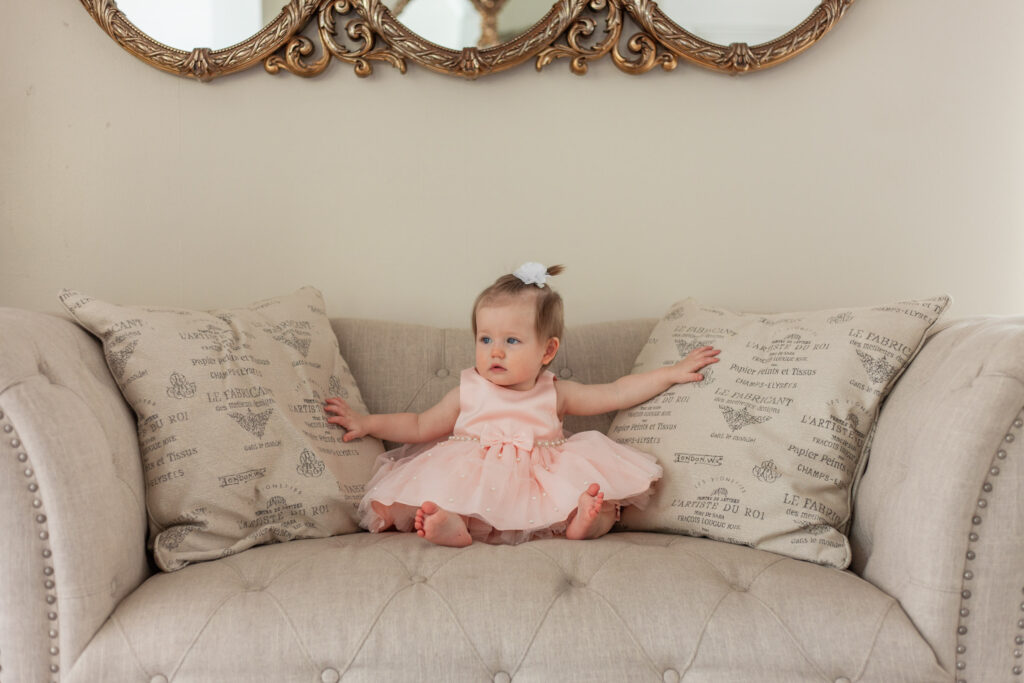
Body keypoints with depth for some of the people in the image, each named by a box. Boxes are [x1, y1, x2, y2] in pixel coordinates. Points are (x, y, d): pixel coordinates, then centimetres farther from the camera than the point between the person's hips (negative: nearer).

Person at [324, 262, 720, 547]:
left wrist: (671, 373, 10)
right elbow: (420, 426, 21)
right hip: (472, 489, -1)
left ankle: (583, 519, -47)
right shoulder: (468, 393, 12)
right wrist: (366, 423, 14)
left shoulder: (554, 395, 11)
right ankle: (448, 526, -53)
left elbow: (617, 394, 14)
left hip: (540, 491, 1)